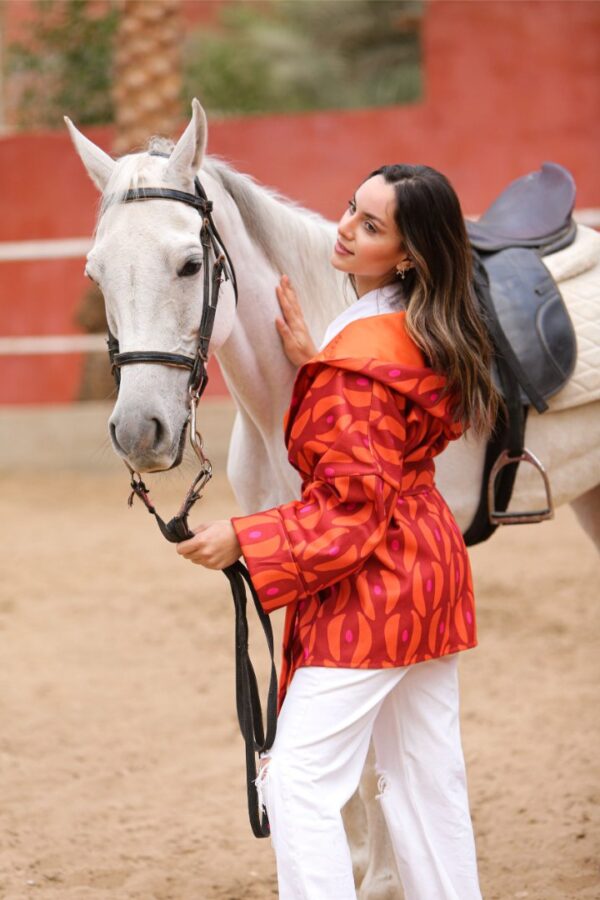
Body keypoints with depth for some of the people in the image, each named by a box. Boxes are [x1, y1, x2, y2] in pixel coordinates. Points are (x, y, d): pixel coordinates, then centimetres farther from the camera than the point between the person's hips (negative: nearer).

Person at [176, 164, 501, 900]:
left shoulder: (361, 355, -21)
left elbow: (356, 506, -22)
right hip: (431, 573, 10)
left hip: (373, 584, -10)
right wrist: (313, 363, 9)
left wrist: (243, 540, -20)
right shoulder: (422, 337, 6)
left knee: (300, 783, -8)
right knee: (428, 778, 16)